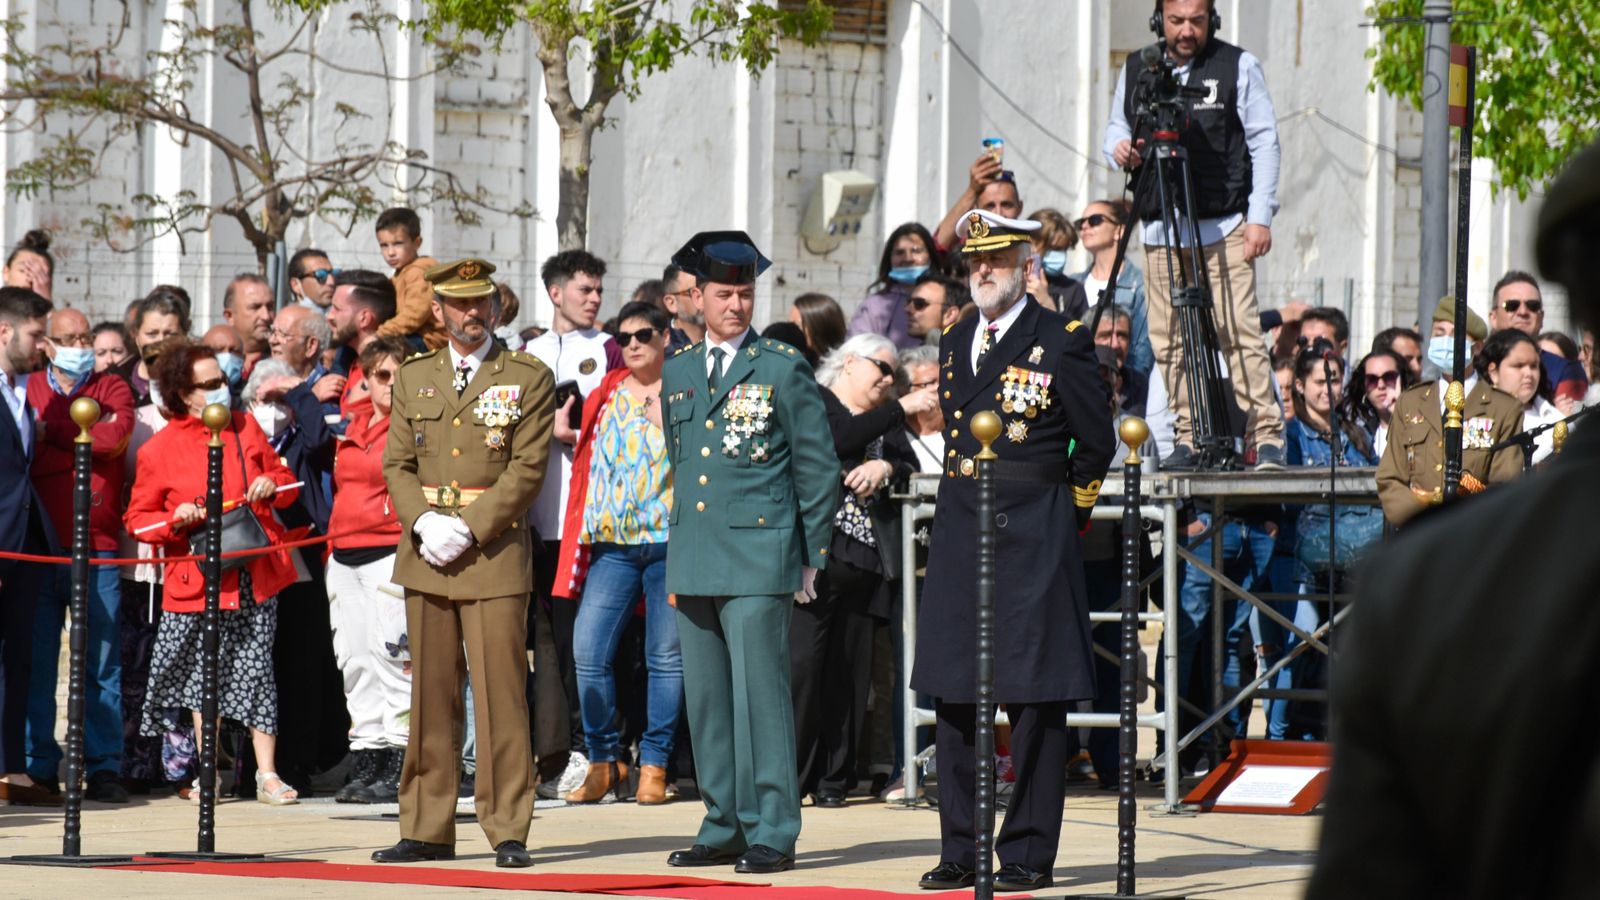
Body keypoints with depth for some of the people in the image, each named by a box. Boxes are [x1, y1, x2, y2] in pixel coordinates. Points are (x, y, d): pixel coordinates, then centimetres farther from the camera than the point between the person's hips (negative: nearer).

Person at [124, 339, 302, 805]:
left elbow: (284, 478, 19)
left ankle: (267, 774, 1)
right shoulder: (158, 451, -2)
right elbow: (138, 518, 3)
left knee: (257, 670, -1)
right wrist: (175, 519, -17)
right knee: (204, 675, 4)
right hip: (200, 576, -2)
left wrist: (272, 485, -4)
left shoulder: (246, 428, 8)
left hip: (255, 574, 2)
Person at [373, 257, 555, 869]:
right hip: (425, 555, 4)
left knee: (500, 693, -6)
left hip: (495, 551, -4)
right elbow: (397, 463, 11)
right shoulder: (413, 378, 13)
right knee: (430, 696, 5)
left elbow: (527, 469, -6)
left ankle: (508, 830, -3)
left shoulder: (529, 379, 1)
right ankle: (427, 829, 10)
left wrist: (468, 529, -14)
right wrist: (424, 521, -8)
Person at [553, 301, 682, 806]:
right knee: (588, 652, -7)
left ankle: (654, 765, 6)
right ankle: (604, 763, 4)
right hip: (612, 541, 3)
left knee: (666, 657, -2)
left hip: (670, 539, -3)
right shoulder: (607, 396, 15)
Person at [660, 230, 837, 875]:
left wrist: (812, 558, -1)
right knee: (705, 699, 7)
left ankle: (771, 833, -5)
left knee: (759, 693, -8)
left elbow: (818, 468, 1)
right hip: (693, 563, 5)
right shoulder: (678, 372, 14)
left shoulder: (783, 369, -1)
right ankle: (723, 828, 15)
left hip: (758, 561, -5)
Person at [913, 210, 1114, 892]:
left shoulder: (1061, 342, -4)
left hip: (1033, 536, -6)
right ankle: (959, 850, 13)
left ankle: (1028, 855, 0)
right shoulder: (953, 346, 14)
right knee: (953, 696, 6)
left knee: (1035, 699, -3)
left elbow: (1097, 440, 1)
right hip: (958, 531, 6)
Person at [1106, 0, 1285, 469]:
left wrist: (1260, 216, -6)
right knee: (1168, 341, -1)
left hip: (1224, 228, -4)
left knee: (1240, 333, -11)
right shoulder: (1136, 71, 12)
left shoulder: (1238, 67, 3)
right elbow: (1116, 129, 22)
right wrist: (1119, 149, -4)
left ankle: (1267, 436, -10)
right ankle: (1190, 438, 6)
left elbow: (1264, 143, 2)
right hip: (1160, 230, 4)